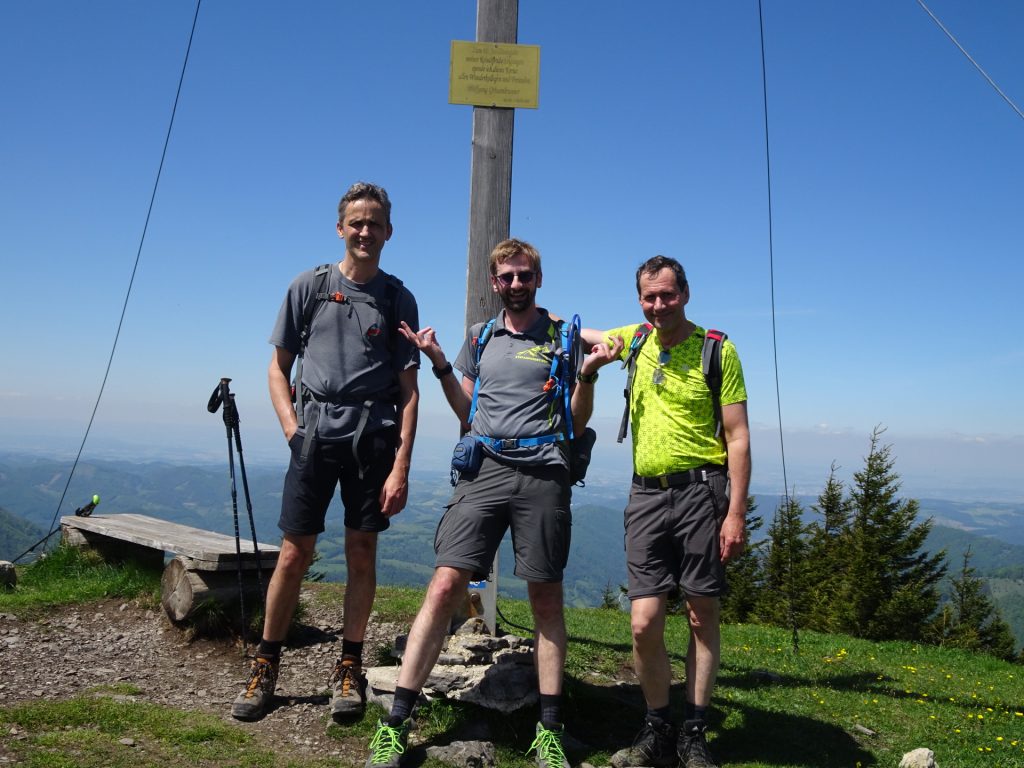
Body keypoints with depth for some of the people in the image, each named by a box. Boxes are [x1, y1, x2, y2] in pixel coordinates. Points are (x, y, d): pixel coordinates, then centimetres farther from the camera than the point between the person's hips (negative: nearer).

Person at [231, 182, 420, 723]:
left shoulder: (398, 299, 7)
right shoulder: (309, 287, 8)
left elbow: (408, 390, 3)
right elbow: (278, 367, 10)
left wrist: (401, 465, -5)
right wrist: (292, 429, -4)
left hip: (373, 434, 0)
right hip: (315, 430, 0)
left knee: (362, 551, 5)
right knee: (295, 552, 1)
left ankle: (349, 669, 19)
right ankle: (265, 666, 18)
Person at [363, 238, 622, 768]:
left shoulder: (562, 335, 8)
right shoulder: (480, 336, 17)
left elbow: (576, 423, 8)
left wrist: (588, 373, -8)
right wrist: (439, 364, 10)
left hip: (543, 475, -1)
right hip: (484, 469, 2)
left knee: (546, 600, 5)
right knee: (444, 587, -7)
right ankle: (396, 723, 1)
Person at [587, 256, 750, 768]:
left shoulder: (718, 349, -2)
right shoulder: (635, 340, 10)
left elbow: (738, 437, -4)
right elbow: (576, 333, 29)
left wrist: (736, 513, -11)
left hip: (701, 490, -3)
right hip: (647, 494, 3)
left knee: (702, 615, 6)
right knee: (644, 622, -1)